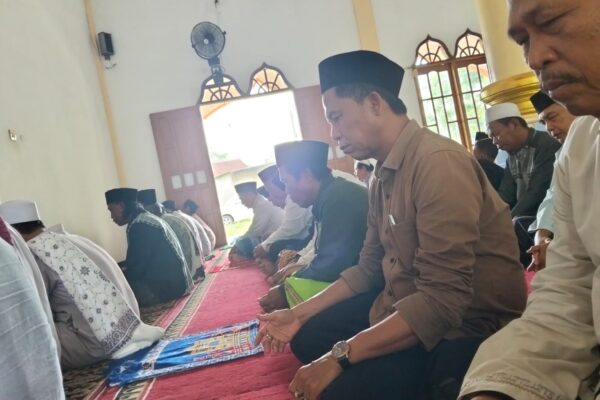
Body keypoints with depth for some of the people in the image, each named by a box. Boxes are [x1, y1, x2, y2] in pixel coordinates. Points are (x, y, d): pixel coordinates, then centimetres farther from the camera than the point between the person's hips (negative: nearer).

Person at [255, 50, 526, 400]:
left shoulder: (439, 162, -24)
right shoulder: (382, 177, 7)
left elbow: (443, 301, -29)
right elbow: (369, 268, 13)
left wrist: (340, 355, -26)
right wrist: (299, 313, 7)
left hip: (464, 326, -9)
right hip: (404, 308, 9)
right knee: (307, 336, 8)